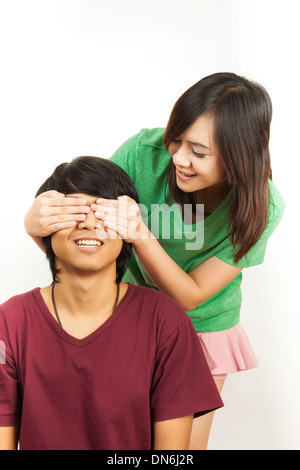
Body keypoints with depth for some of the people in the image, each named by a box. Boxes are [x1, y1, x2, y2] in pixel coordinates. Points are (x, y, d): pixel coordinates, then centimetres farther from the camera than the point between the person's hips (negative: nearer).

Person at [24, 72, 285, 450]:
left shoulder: (262, 207, -26)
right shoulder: (146, 152, -26)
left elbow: (189, 297, -24)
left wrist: (141, 234, -41)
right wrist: (36, 224, -42)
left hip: (202, 329, -1)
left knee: (185, 444, 15)